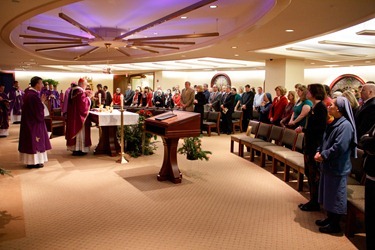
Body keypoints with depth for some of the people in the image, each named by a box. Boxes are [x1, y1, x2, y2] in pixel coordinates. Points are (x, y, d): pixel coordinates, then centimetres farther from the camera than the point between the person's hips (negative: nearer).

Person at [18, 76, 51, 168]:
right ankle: (34, 162, 5)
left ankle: (30, 160, 23)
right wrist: (42, 102, -6)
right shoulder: (34, 95, -22)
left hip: (28, 121, 10)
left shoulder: (28, 93, 8)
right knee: (34, 140, -1)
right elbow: (39, 110, -21)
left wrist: (41, 101, 9)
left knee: (30, 140, 14)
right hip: (34, 122, -10)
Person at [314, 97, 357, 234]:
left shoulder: (345, 125, -19)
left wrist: (323, 155, -18)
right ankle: (330, 218, 34)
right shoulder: (332, 123, 11)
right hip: (328, 166, 10)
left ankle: (335, 225, 16)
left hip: (338, 168, -9)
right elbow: (325, 140, 18)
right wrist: (319, 151, 1)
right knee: (327, 194, 19)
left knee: (336, 196, 3)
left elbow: (339, 147, -26)